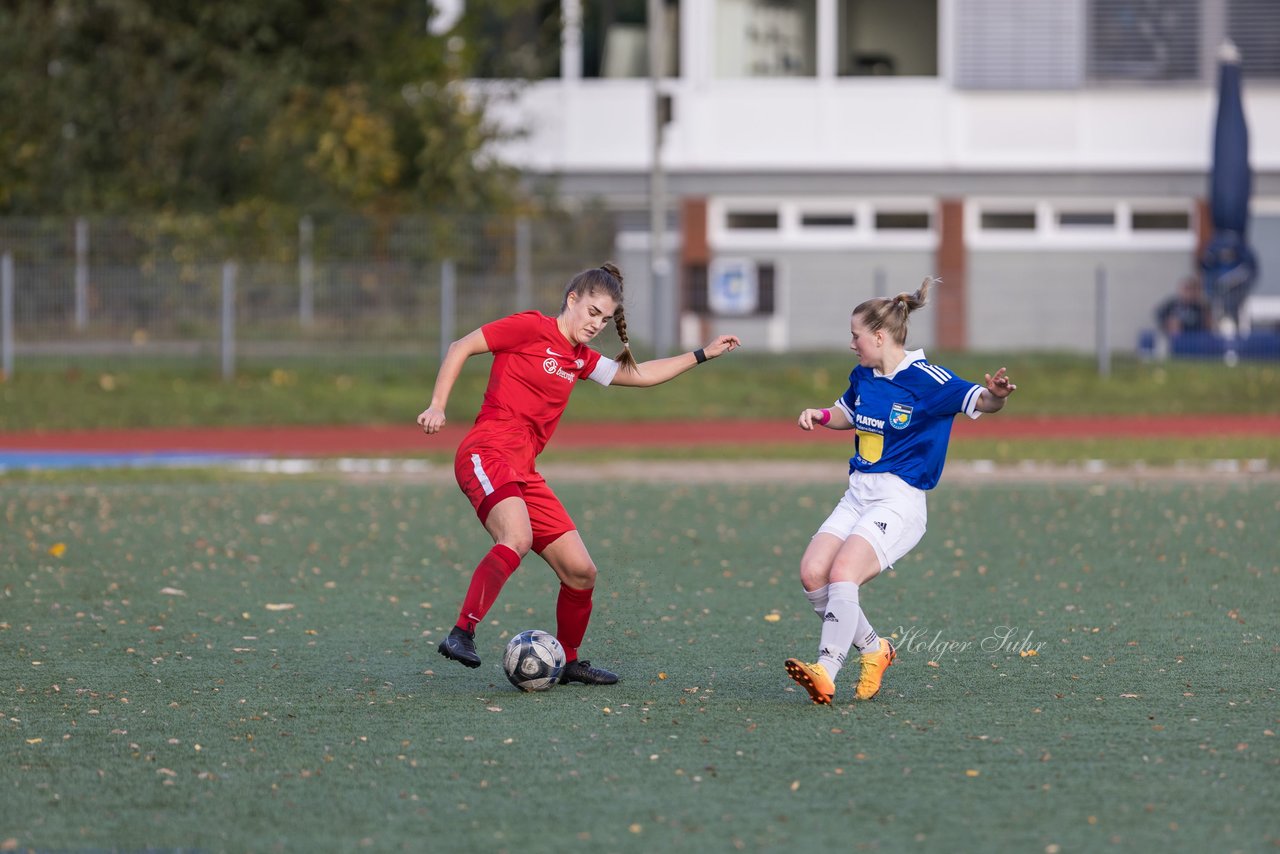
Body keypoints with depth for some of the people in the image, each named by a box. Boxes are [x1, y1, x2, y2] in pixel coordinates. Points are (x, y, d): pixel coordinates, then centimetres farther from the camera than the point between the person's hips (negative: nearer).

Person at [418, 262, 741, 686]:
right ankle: (462, 634, -35)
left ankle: (567, 661, 24)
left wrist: (702, 355, 31)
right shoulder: (531, 328, -2)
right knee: (517, 538, -36)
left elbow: (639, 375, 33)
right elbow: (461, 347, -1)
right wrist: (437, 406, -9)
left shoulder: (580, 359, 21)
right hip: (487, 452, -8)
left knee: (581, 571, 5)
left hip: (523, 473, 8)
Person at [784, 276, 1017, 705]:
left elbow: (980, 402, -23)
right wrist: (822, 416, 9)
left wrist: (995, 395, -46)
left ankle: (826, 671, -22)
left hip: (899, 500, -8)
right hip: (858, 494, 8)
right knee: (812, 572, -10)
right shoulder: (863, 376, 10)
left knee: (842, 573, -25)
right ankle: (874, 648, 10)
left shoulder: (926, 380, -13)